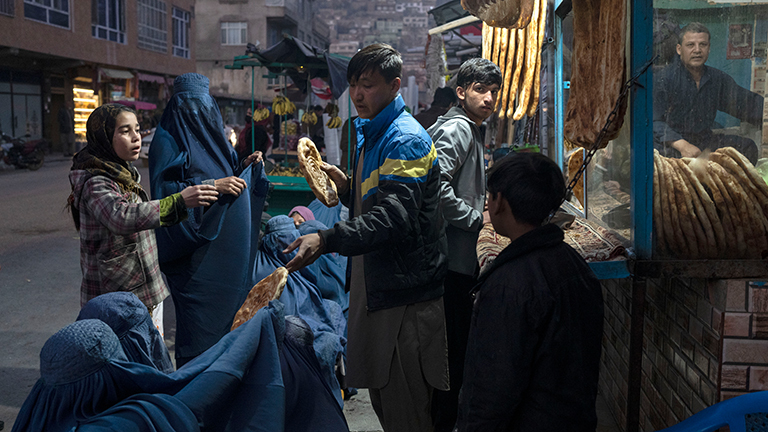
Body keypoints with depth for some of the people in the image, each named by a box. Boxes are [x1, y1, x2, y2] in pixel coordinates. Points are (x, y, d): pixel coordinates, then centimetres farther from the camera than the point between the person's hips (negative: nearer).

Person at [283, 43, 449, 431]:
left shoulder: (407, 140, -15)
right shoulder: (369, 135, 17)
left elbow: (393, 217, -29)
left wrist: (327, 240, -40)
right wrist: (346, 186, 7)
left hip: (406, 294, -10)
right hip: (375, 288, 10)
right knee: (382, 399, 19)